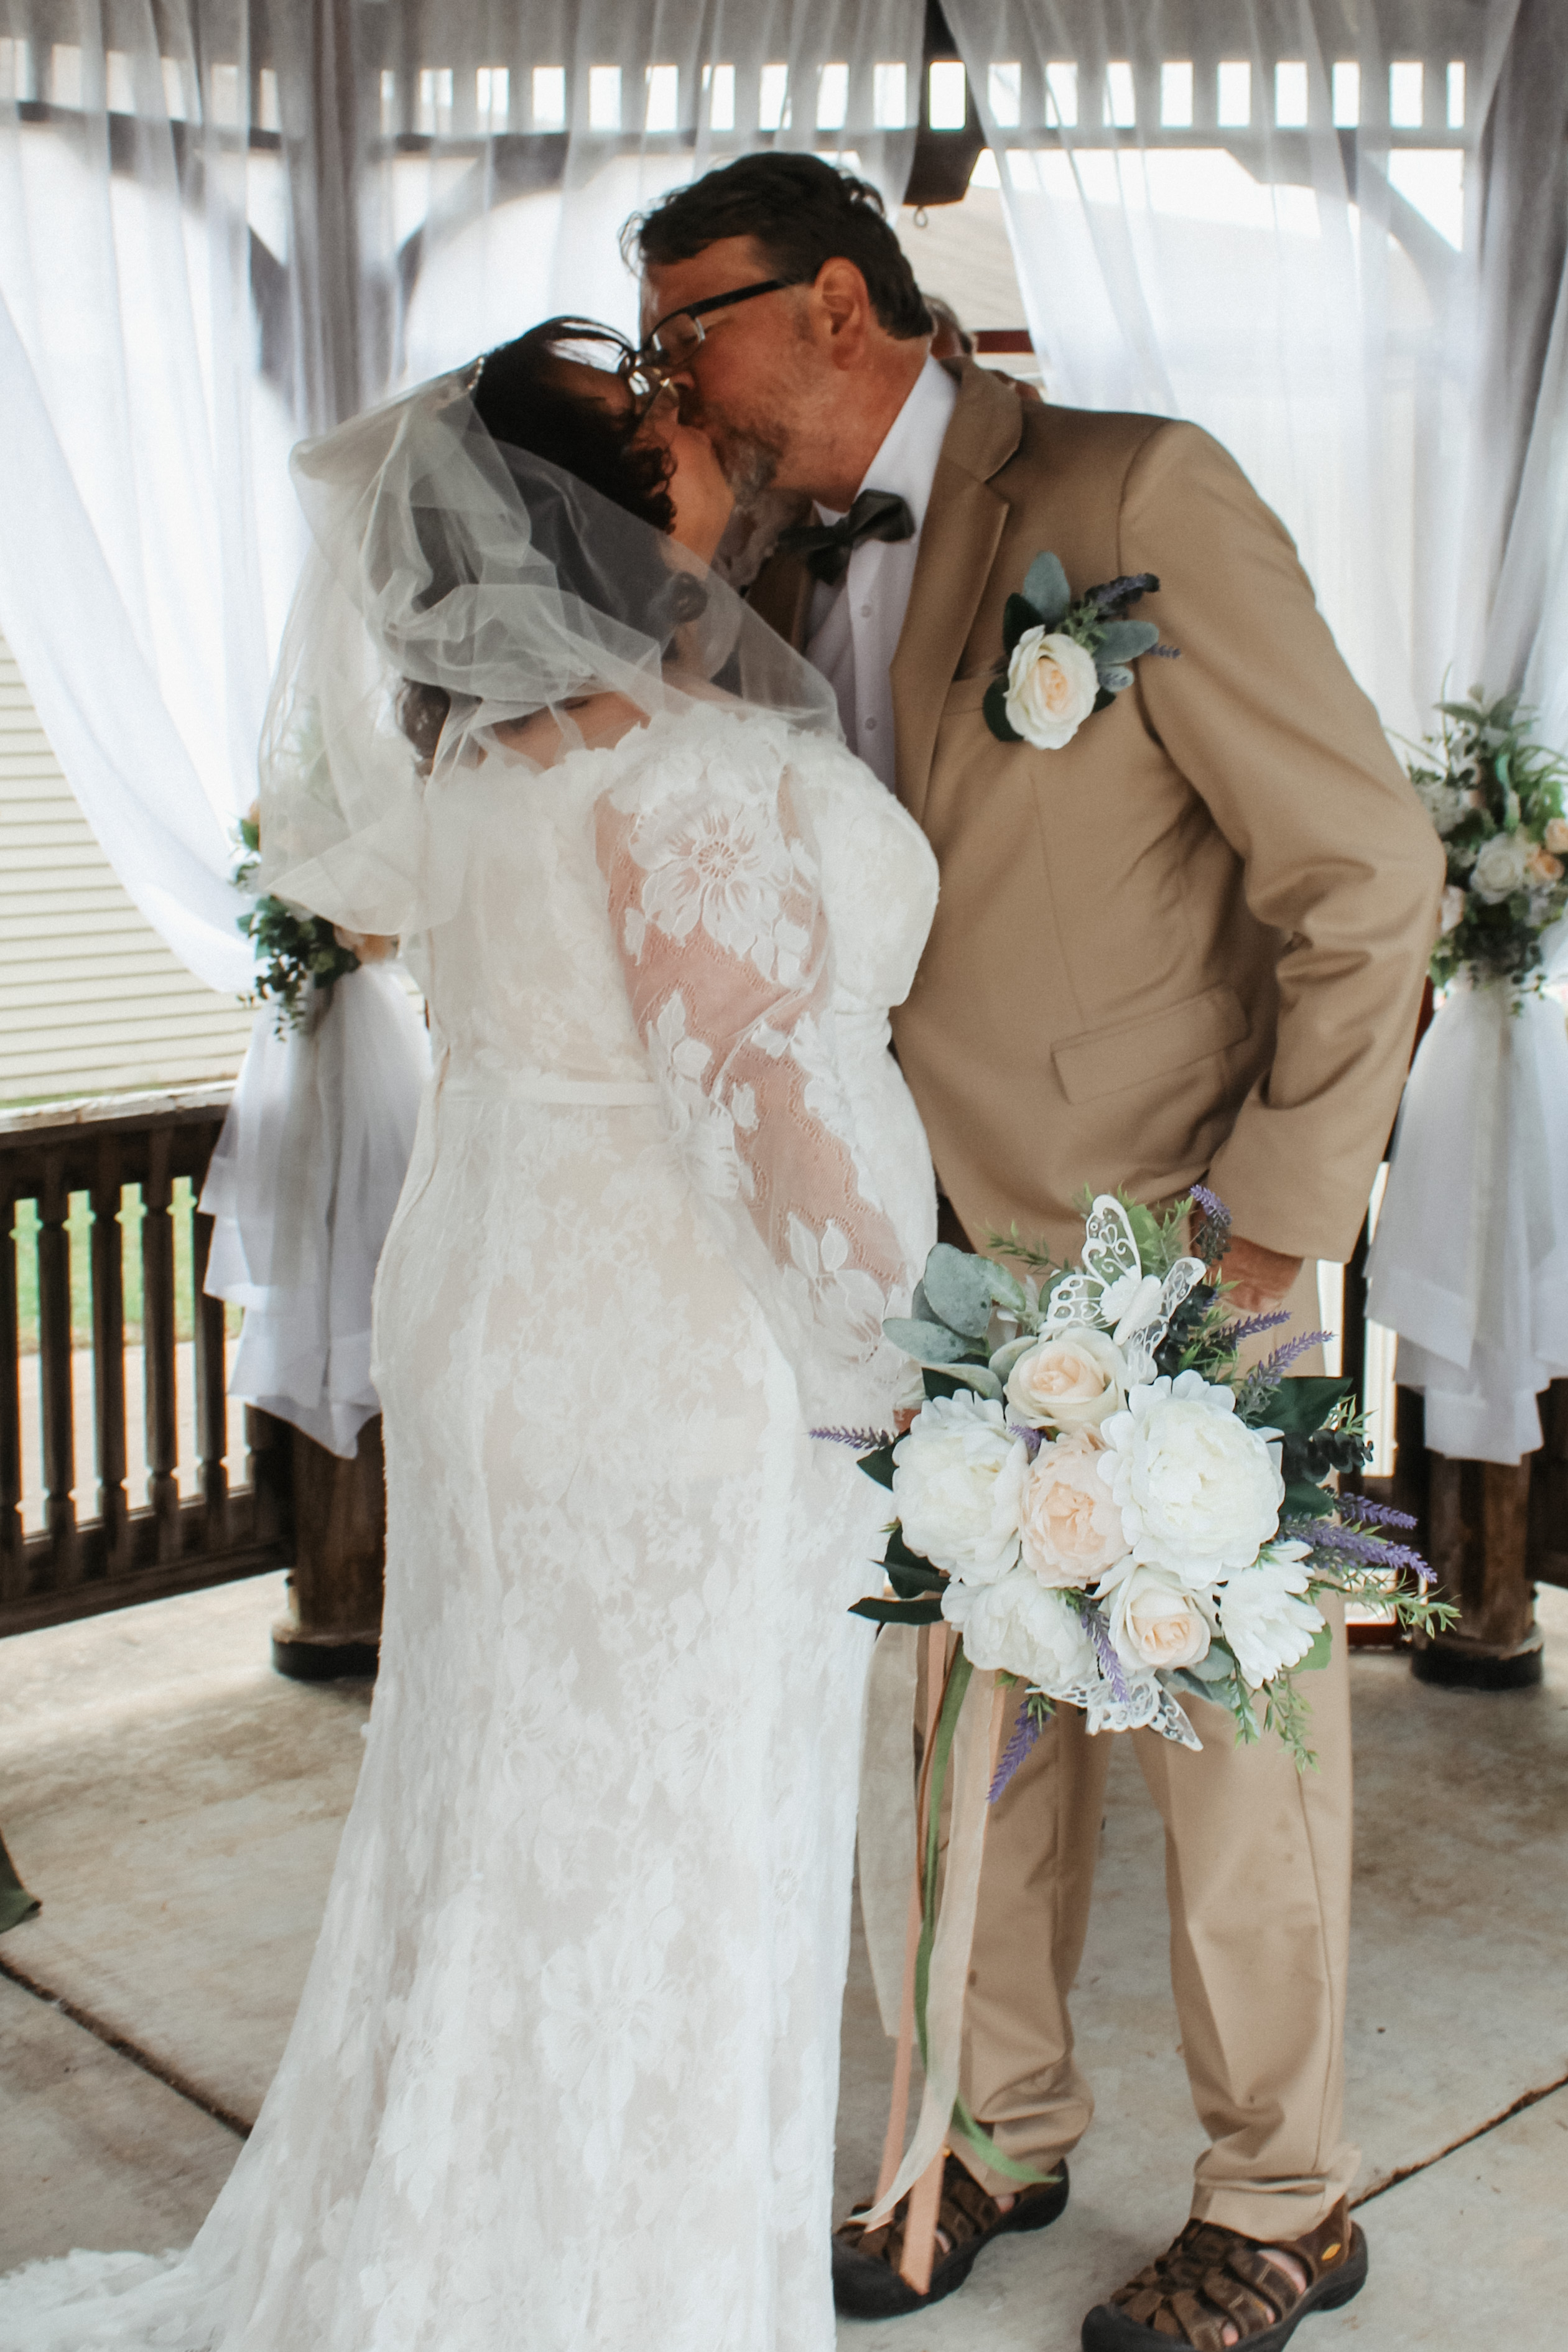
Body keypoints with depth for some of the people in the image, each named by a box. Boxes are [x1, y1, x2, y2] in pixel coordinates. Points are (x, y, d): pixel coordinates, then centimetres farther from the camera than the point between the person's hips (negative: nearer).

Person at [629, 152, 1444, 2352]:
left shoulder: (1135, 494, -15)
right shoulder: (783, 572, 7)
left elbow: (1369, 875, -15)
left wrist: (1272, 1225, -16)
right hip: (933, 1254, 6)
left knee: (1233, 1750, 9)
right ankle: (999, 2129, 38)